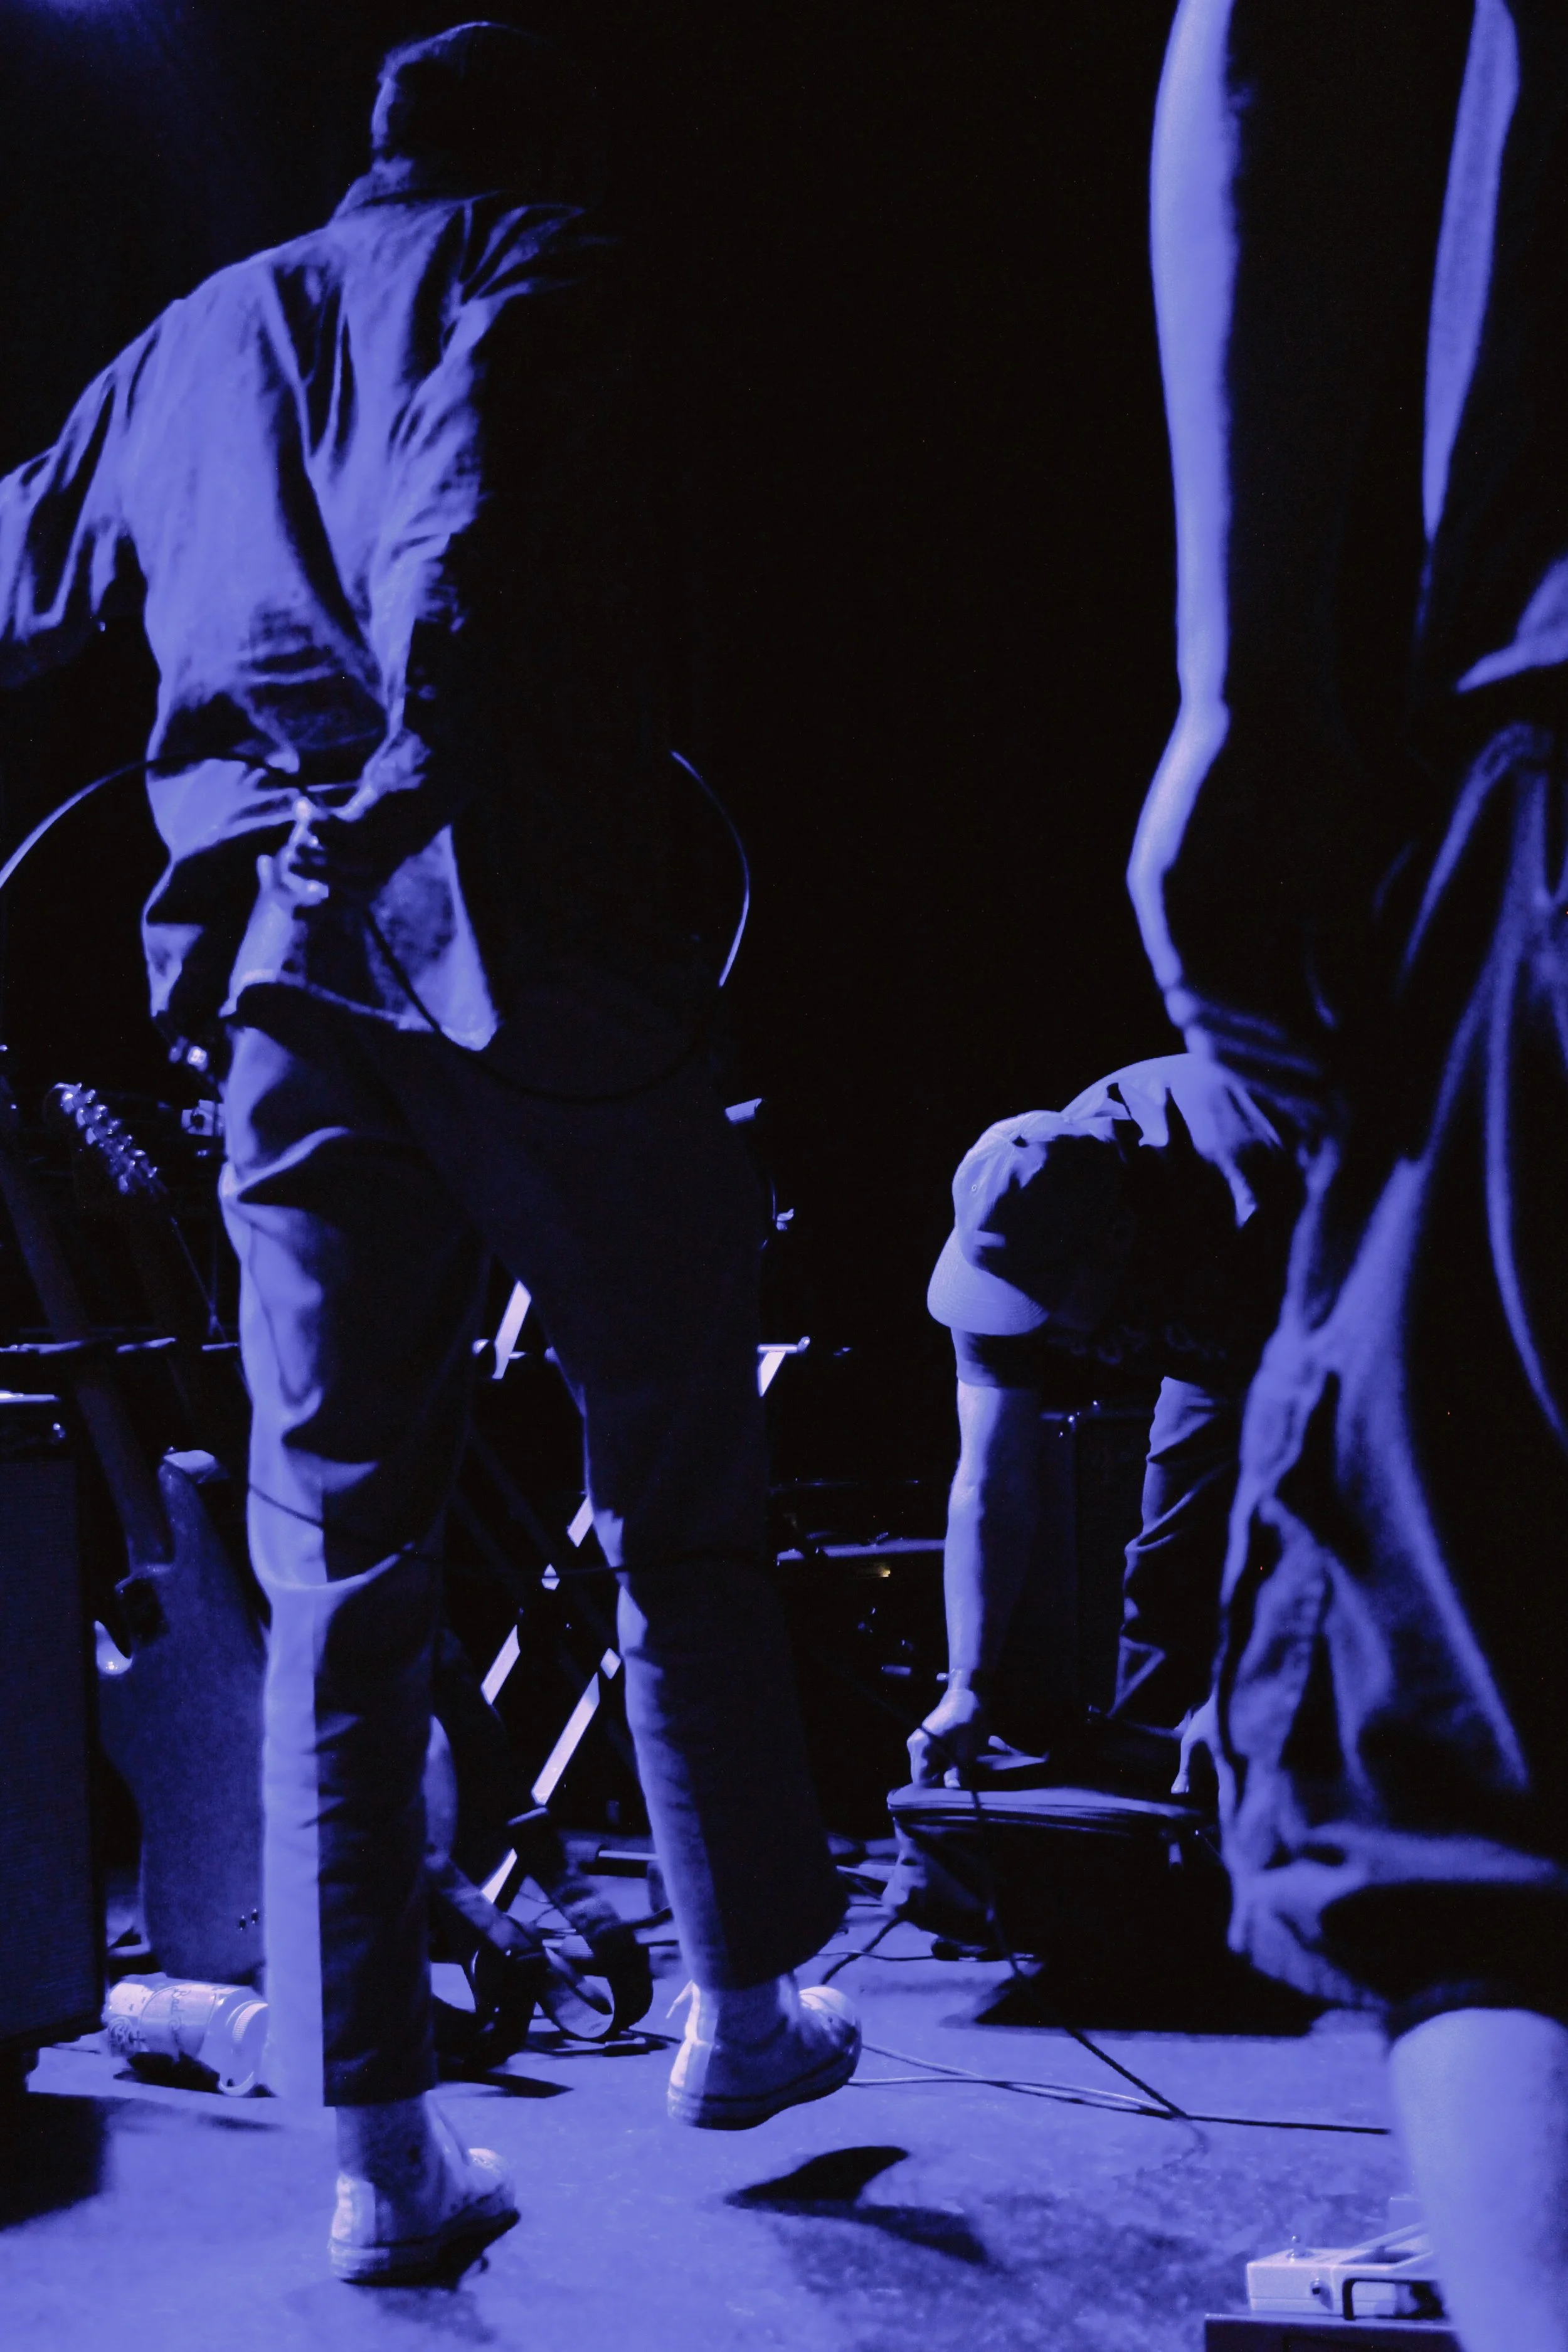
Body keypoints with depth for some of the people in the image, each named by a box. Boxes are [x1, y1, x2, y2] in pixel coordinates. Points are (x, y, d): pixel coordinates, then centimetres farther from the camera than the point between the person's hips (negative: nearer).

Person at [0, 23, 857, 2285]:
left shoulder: (192, 335, 24)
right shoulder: (545, 269, 8)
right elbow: (464, 534, -12)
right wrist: (419, 787, -14)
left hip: (273, 959, 5)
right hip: (514, 926, -4)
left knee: (337, 1555, 5)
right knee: (679, 1501, 10)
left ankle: (382, 2148, 7)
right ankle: (742, 2004, 22)